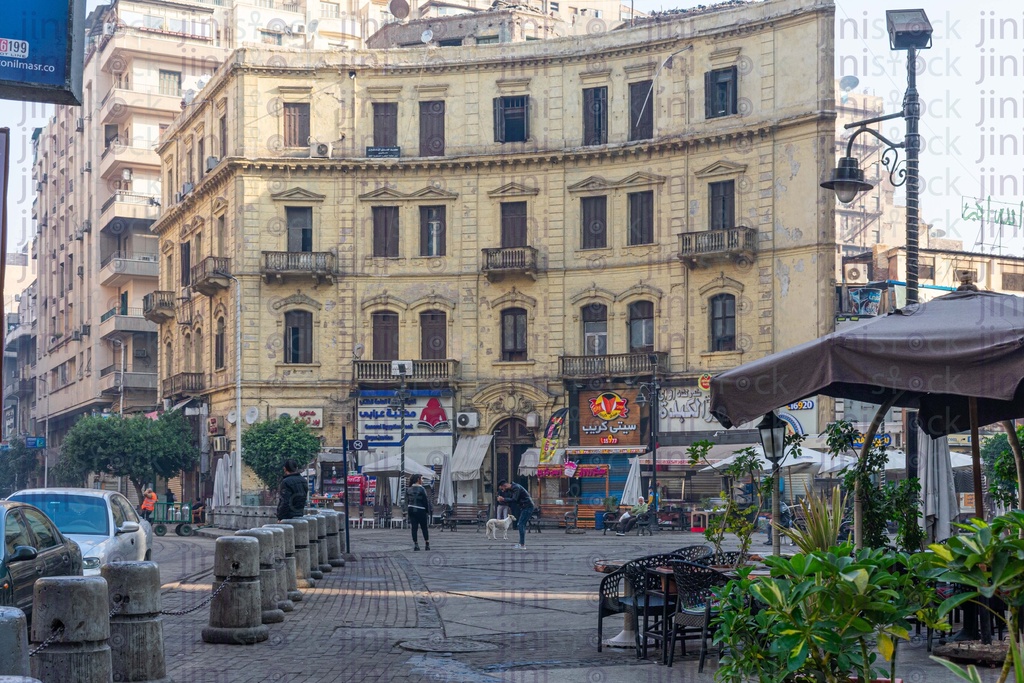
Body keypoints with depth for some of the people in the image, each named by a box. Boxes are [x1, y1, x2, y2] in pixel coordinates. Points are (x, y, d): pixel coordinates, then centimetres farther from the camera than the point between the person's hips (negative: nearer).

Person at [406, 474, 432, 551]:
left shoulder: (409, 489, 7)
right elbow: (426, 501, -11)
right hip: (420, 510, -5)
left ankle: (416, 545, 2)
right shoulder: (421, 489, -11)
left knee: (414, 528, 4)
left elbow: (407, 500, 10)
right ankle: (427, 544, 7)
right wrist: (428, 510, -3)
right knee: (424, 528, 4)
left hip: (411, 510, 5)